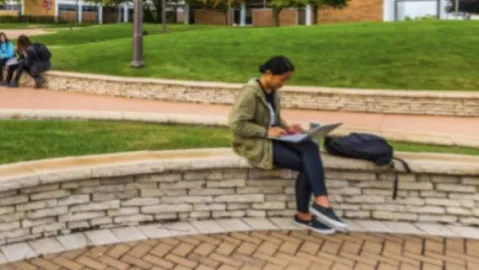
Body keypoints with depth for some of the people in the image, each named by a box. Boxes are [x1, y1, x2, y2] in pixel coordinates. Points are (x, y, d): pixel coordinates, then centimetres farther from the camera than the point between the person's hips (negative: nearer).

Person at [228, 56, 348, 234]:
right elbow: (236, 124, -21)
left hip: (272, 137, 7)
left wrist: (286, 127, 0)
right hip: (255, 143, -7)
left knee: (310, 148, -21)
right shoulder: (250, 93, -16)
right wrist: (266, 132, -21)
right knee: (307, 163, -21)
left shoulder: (273, 92, 9)